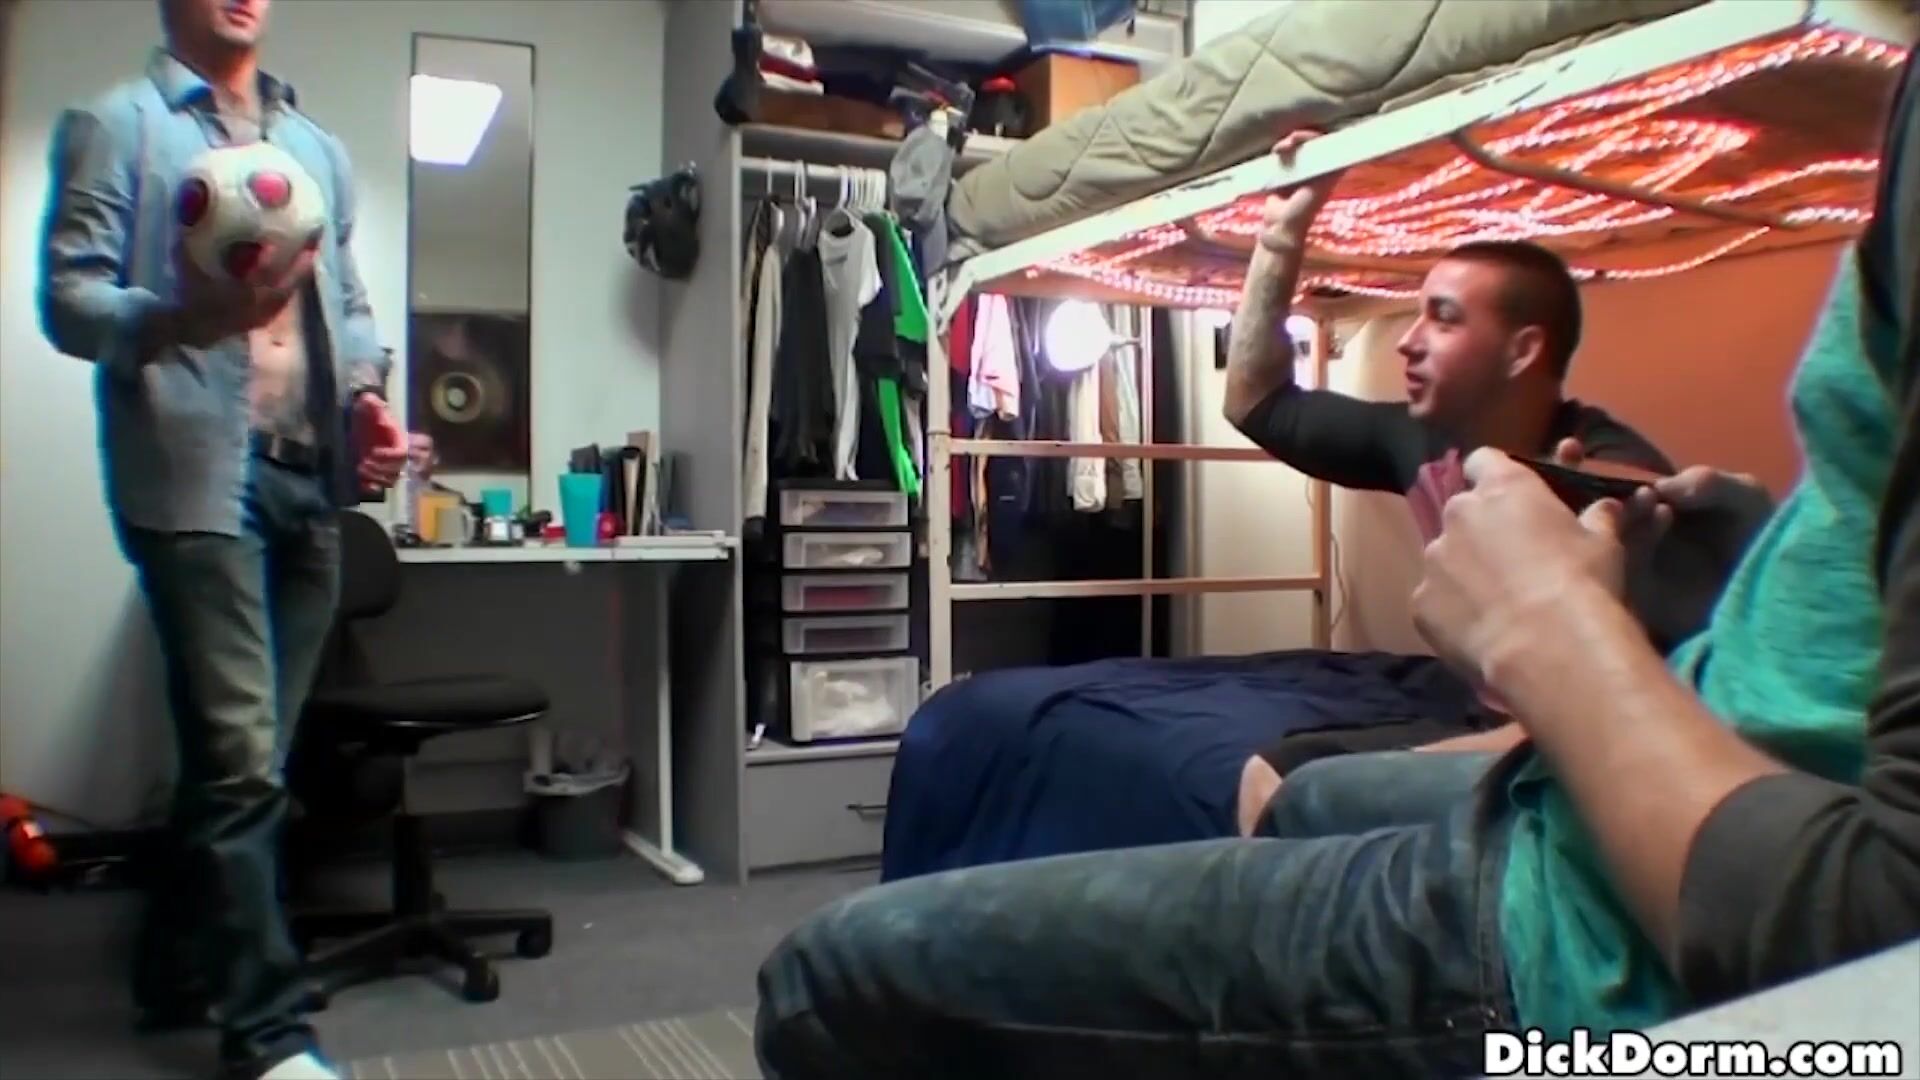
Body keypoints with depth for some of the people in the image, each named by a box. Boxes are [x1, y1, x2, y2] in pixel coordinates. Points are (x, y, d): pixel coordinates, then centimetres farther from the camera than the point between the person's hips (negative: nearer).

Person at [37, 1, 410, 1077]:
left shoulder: (319, 146, 20)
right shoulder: (115, 124, 3)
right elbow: (69, 297, -5)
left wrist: (367, 391, 1)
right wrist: (188, 315, -25)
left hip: (310, 476, 6)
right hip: (194, 477, -6)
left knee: (243, 751, 12)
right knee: (241, 759, -7)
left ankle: (179, 968, 29)